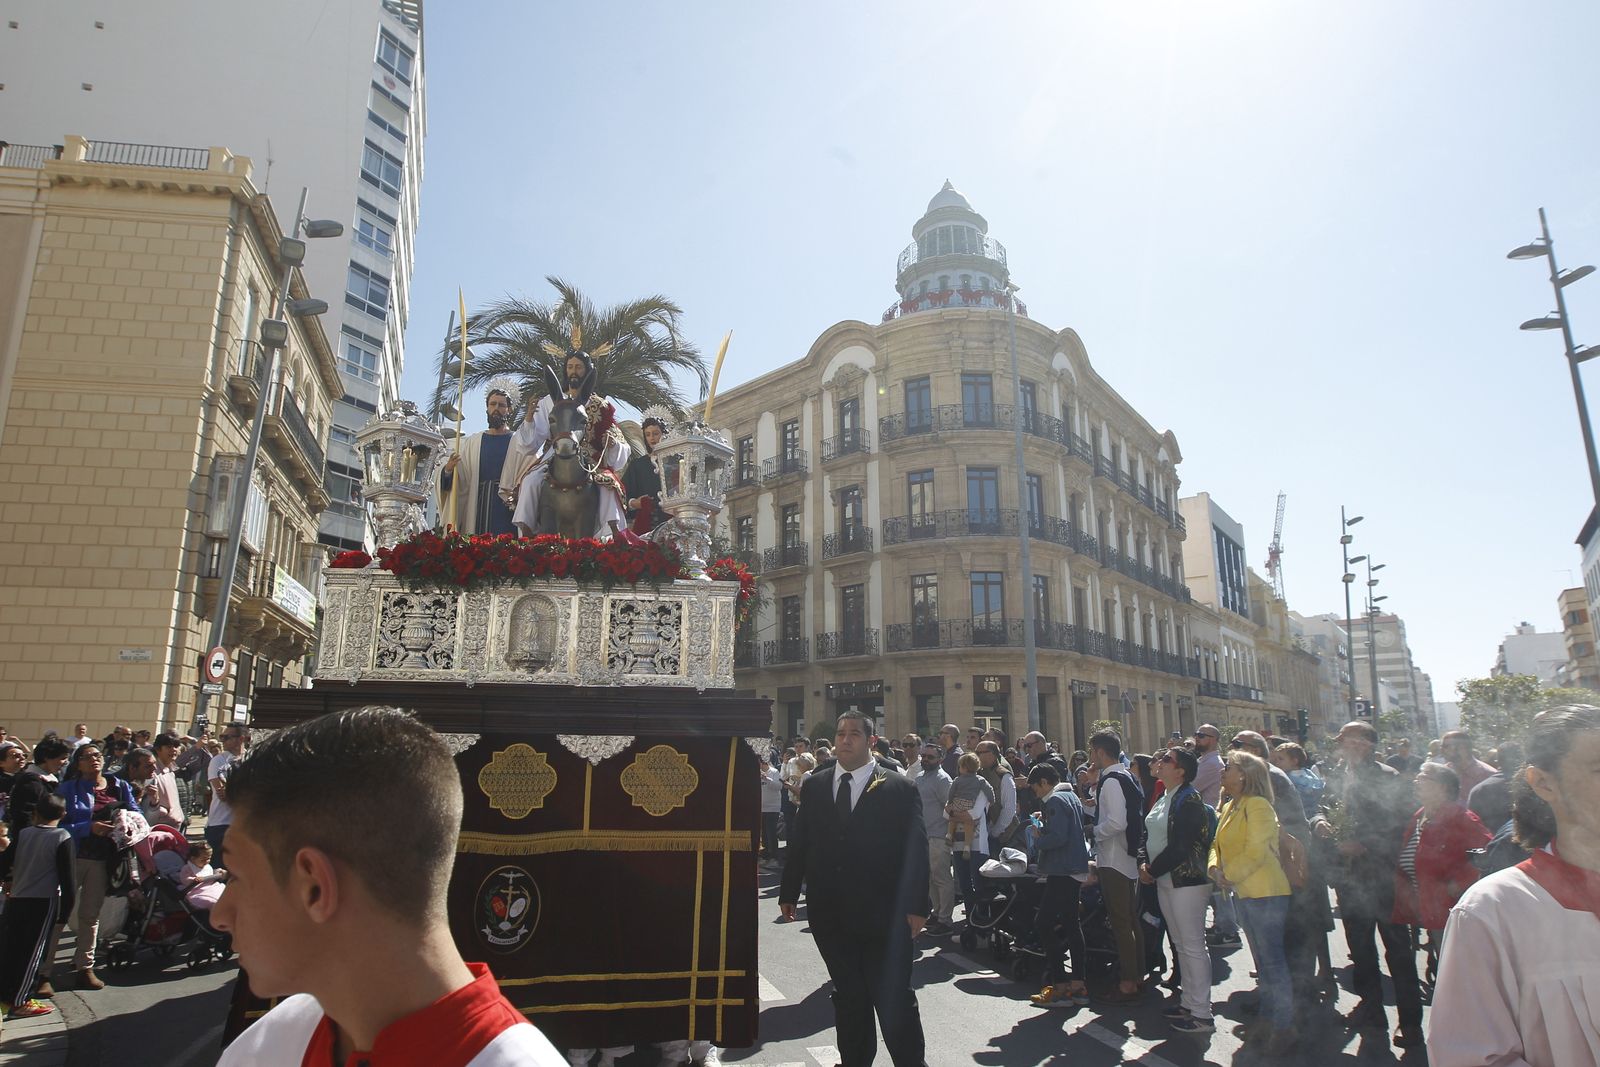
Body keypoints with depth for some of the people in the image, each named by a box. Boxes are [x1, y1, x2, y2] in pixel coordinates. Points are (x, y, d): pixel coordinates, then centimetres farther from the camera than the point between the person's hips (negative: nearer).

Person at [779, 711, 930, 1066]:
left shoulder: (899, 788, -5)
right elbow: (800, 842, 9)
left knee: (894, 1000, 3)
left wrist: (916, 905, -10)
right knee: (848, 997, 17)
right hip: (830, 914, 4)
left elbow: (916, 849, -6)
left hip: (882, 916, -3)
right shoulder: (815, 786, 6)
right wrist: (789, 892, 9)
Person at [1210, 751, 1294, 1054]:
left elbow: (1256, 852, -22)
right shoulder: (1229, 808, 12)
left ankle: (1283, 1026, 9)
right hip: (1244, 893, 9)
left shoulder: (1257, 805, -16)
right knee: (1262, 960, 17)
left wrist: (1229, 874, -15)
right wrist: (1215, 868, -5)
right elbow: (1219, 844, 14)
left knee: (1273, 960, -2)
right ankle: (1268, 1018, 28)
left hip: (1265, 893, -9)